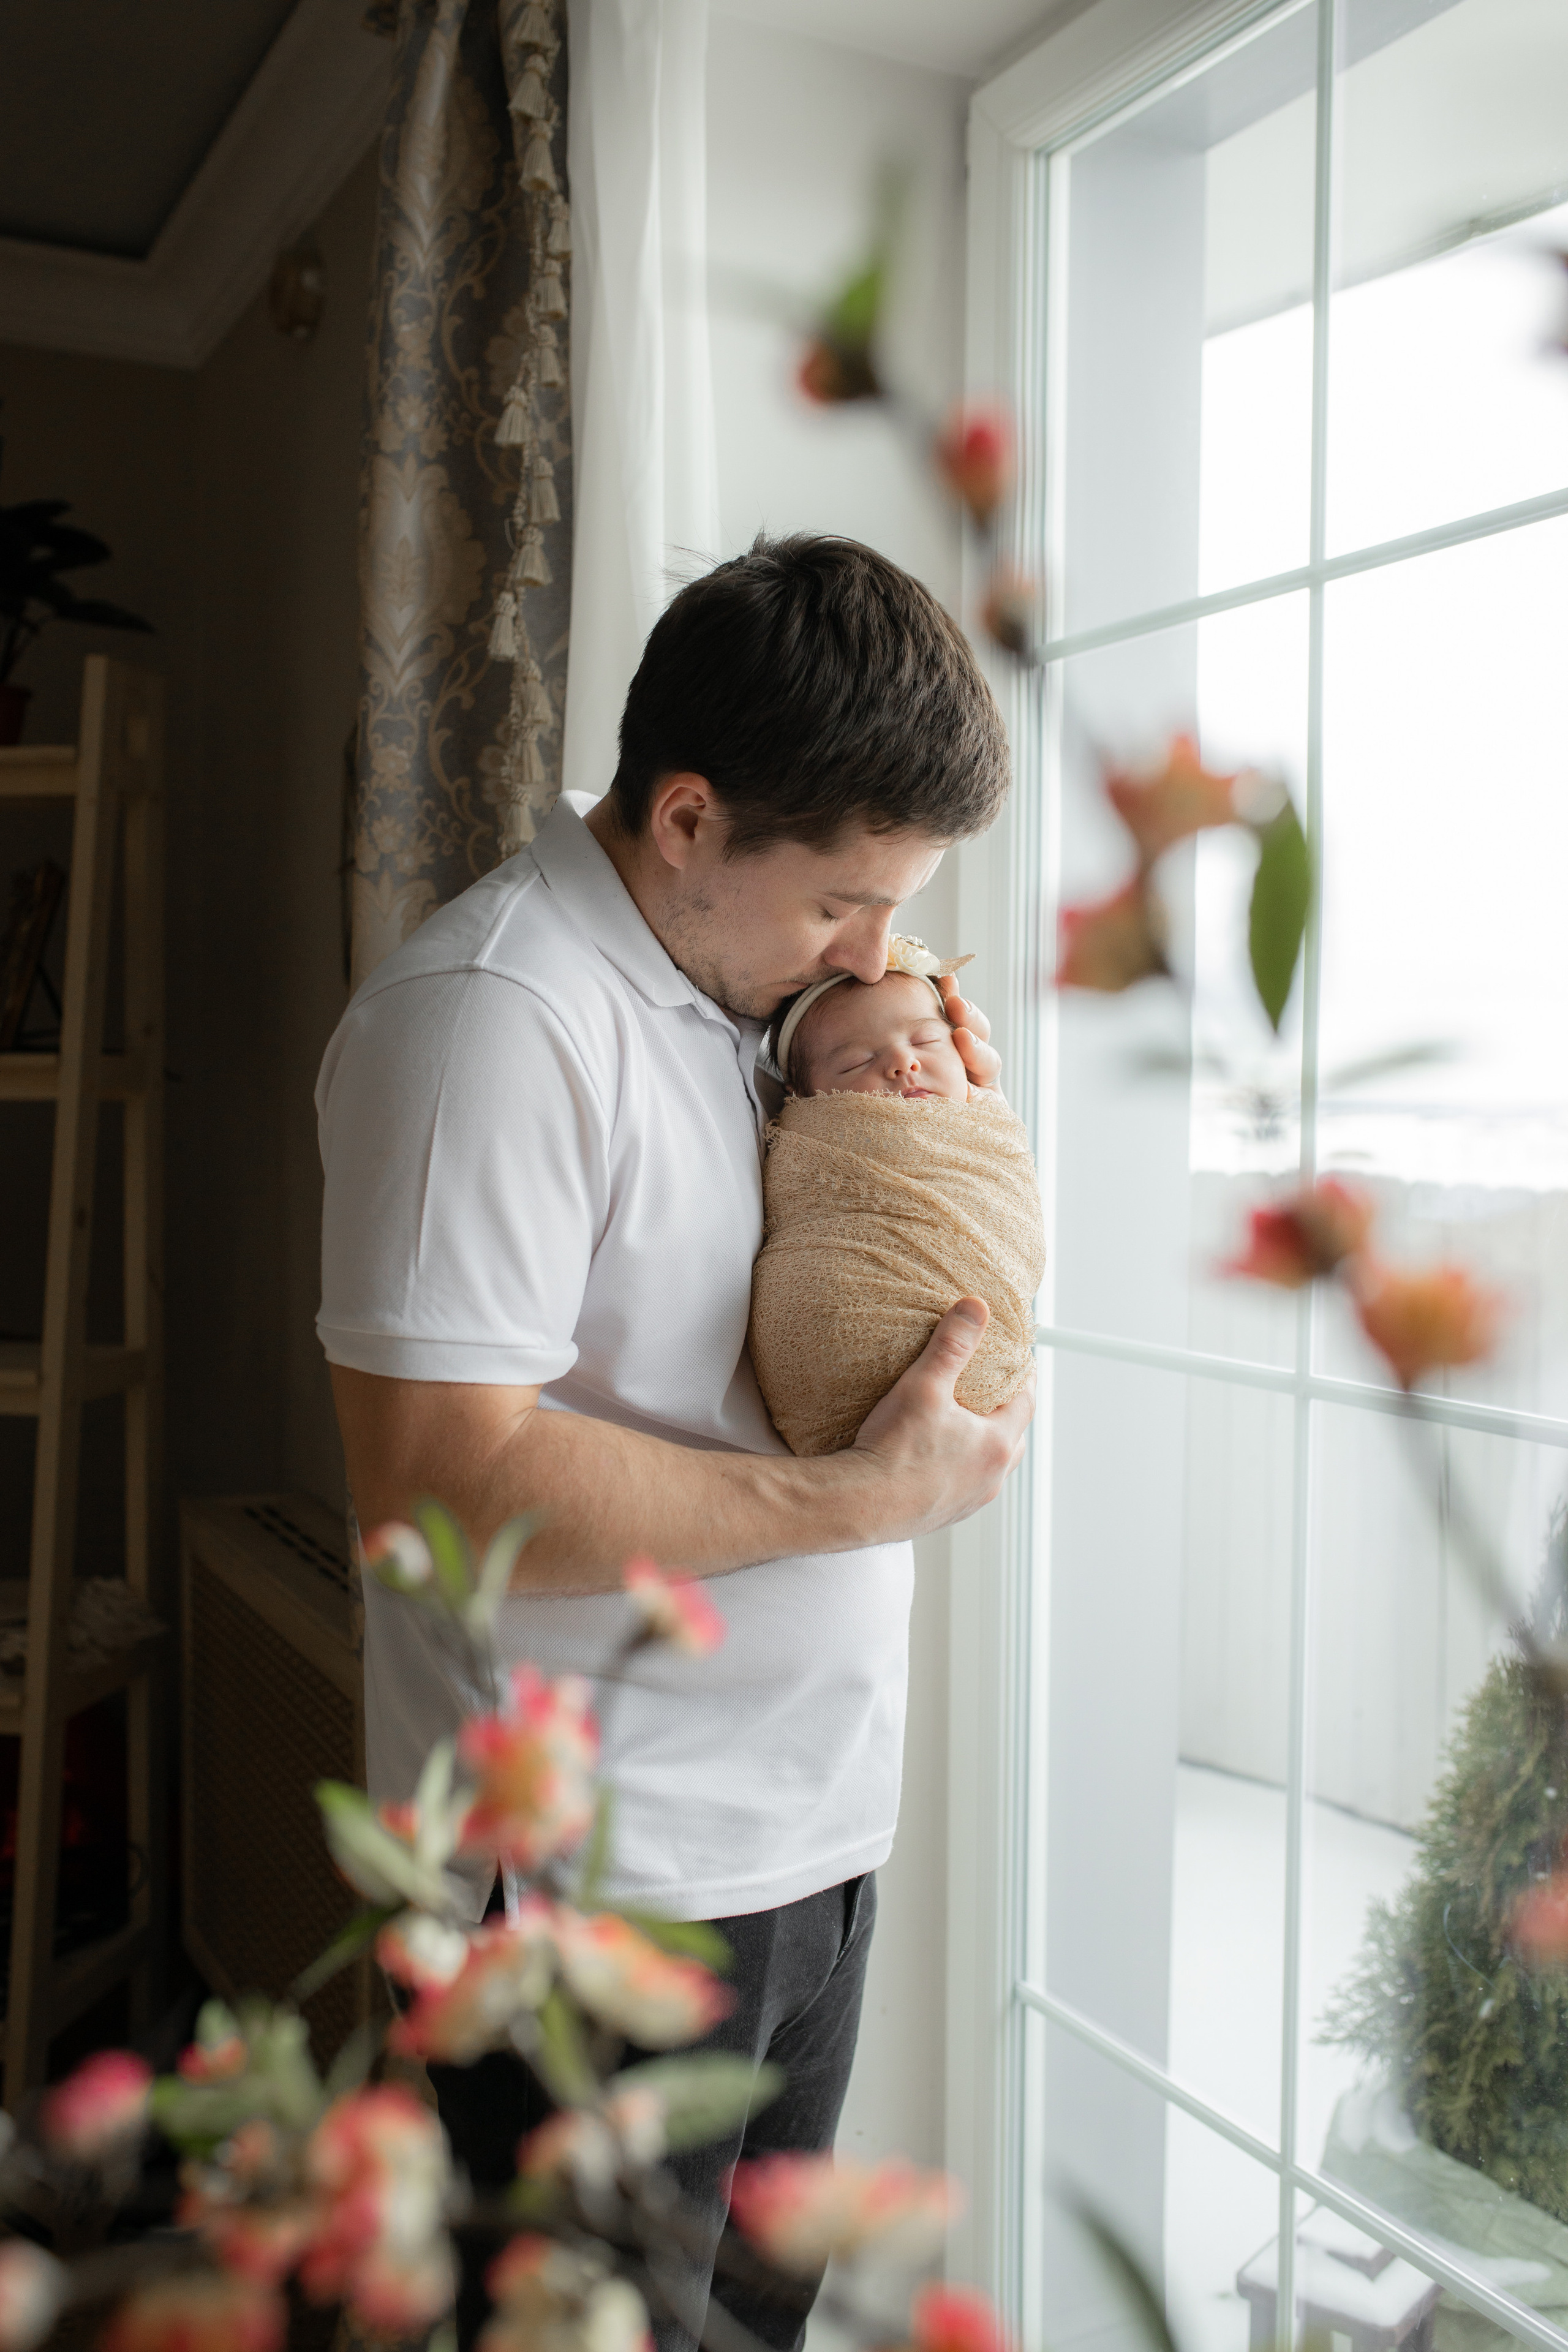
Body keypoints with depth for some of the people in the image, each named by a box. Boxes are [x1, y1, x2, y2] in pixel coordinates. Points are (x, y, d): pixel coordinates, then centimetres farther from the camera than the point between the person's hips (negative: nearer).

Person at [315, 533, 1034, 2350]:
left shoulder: (744, 985, 9)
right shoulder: (494, 1011, -20)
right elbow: (436, 1482, -27)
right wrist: (859, 1500, -22)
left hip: (804, 1840, 9)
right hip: (600, 1891, -8)